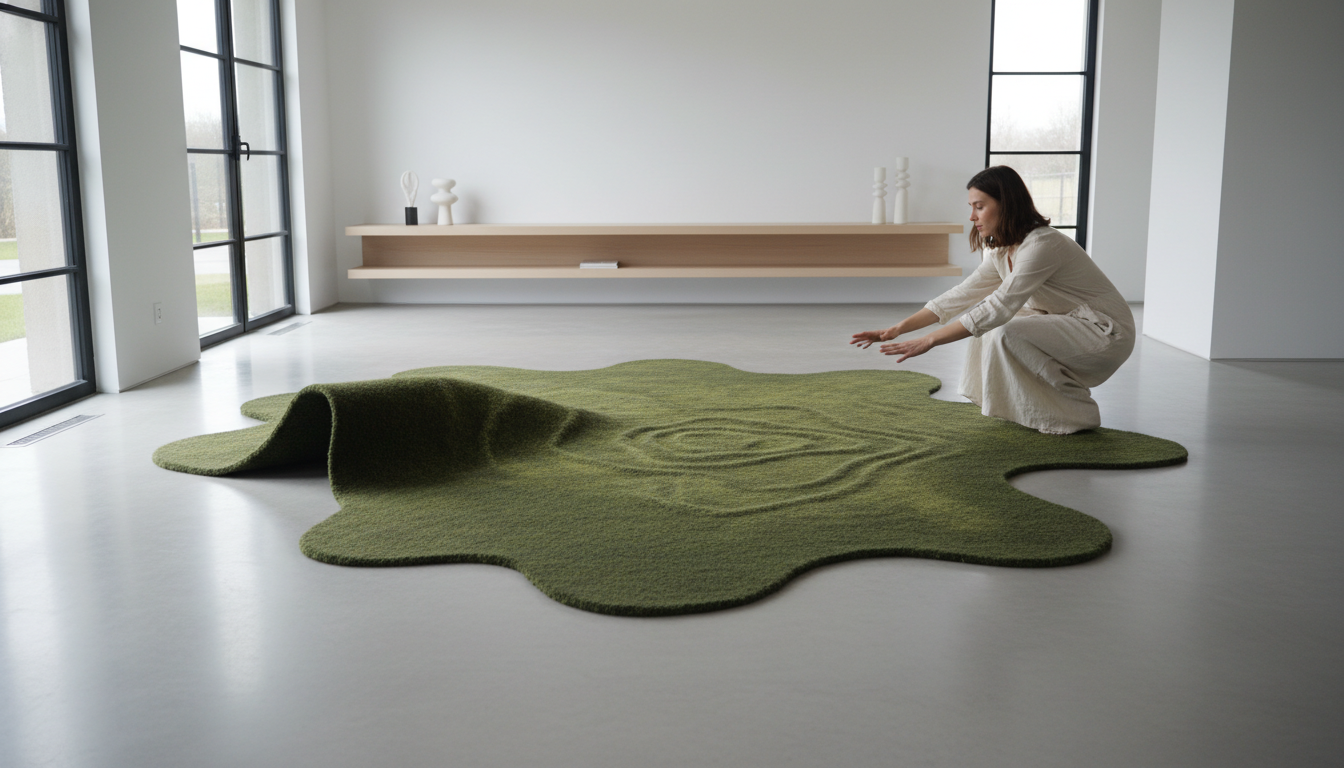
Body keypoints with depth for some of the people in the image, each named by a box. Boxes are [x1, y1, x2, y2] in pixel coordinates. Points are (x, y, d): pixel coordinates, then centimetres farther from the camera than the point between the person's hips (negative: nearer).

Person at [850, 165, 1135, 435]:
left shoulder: (1042, 245, -26)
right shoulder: (1001, 250, 2)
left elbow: (1000, 306, -34)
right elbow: (963, 294, 1)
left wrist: (929, 340, -36)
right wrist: (898, 329, -6)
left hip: (1106, 331, -9)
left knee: (1006, 333, -25)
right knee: (987, 324, 0)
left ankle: (1076, 414, -9)